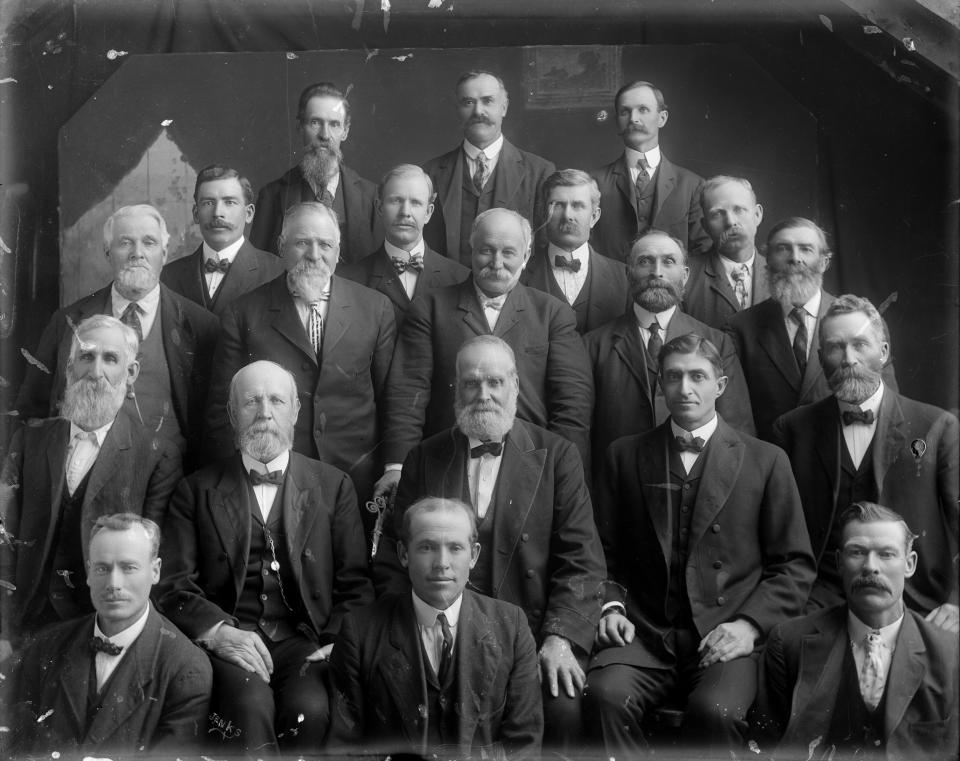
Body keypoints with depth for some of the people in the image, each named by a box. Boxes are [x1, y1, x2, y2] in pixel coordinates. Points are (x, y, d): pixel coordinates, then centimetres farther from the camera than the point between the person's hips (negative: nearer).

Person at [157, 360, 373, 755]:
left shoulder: (333, 485, 15)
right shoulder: (196, 490, 13)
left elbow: (355, 585, 11)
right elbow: (174, 585, 5)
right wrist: (218, 631, -14)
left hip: (306, 643, 1)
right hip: (230, 643, -1)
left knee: (310, 709, -31)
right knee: (251, 705, -33)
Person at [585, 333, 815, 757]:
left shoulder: (765, 461, 10)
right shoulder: (626, 456, 15)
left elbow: (796, 566, 8)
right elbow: (606, 552, 19)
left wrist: (749, 624, -6)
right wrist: (611, 606, 0)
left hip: (726, 639, -1)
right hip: (645, 634, 2)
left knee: (715, 711, -33)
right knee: (604, 694, -30)